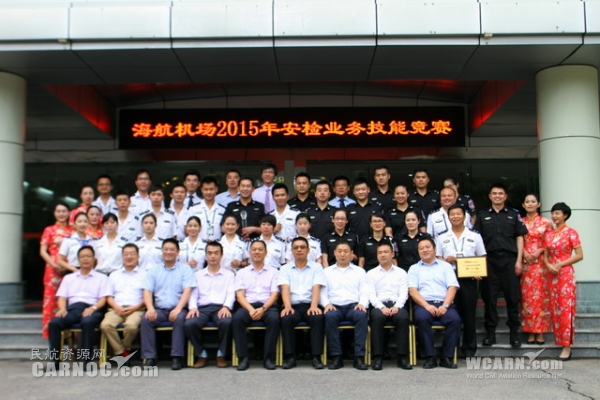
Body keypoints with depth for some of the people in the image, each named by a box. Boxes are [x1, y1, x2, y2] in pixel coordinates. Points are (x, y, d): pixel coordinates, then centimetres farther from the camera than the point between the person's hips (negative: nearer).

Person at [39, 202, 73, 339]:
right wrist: (54, 265, -12)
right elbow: (43, 252, 2)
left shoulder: (73, 231, 11)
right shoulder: (49, 230, 8)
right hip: (53, 269, -1)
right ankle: (49, 331, 1)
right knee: (50, 299, -4)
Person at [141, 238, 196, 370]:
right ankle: (149, 357, -21)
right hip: (159, 309, 2)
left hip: (178, 309, -2)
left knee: (180, 319, -34)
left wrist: (178, 308, -21)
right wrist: (150, 308, -16)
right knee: (146, 319, -27)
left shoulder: (185, 270, 8)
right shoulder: (153, 271, 14)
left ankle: (177, 357, -27)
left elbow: (187, 291, -4)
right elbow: (147, 291, 4)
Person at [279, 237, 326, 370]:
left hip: (309, 305, 0)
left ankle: (316, 357, -24)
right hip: (293, 306, 0)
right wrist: (287, 306, -21)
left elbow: (316, 288, -2)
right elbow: (285, 289, -2)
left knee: (319, 318, -32)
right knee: (286, 318, -32)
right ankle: (290, 357, -22)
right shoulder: (285, 269, 14)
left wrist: (314, 306, -21)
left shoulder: (316, 267, 12)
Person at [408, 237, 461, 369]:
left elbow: (452, 288, 6)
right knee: (421, 318, -34)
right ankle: (430, 357, -25)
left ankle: (447, 357, -20)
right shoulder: (414, 268, 17)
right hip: (423, 304, -1)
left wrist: (445, 306, -11)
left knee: (455, 319, -30)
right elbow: (412, 290, 4)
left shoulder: (445, 266, 19)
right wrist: (426, 305, -13)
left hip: (444, 304, 1)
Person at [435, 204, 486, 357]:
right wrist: (446, 260, -11)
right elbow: (437, 259, 10)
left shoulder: (475, 237, 9)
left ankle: (469, 347, 13)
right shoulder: (442, 238, 10)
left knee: (469, 313, 4)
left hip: (469, 278, 0)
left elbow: (481, 258, 9)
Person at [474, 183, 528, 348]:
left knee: (512, 296, 1)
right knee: (489, 297, 3)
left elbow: (520, 238, 7)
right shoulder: (482, 216, 11)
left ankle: (514, 332, 9)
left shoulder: (514, 215, 10)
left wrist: (519, 260, -2)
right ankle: (490, 332, 10)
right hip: (489, 260, 1)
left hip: (509, 259, 0)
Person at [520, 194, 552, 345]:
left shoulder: (546, 222, 5)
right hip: (525, 263, 1)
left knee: (540, 295, -2)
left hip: (540, 263, -1)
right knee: (527, 296, 0)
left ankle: (540, 332, 4)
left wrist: (539, 251, -12)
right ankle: (530, 332, 6)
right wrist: (524, 252, -9)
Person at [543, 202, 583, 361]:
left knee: (566, 309, -7)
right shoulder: (548, 233, 10)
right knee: (555, 309, 6)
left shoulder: (571, 233, -5)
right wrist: (549, 265, -7)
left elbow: (579, 255, -8)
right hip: (551, 275, 6)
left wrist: (560, 264, -14)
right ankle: (559, 341, 14)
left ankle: (567, 347, -6)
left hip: (566, 274, -5)